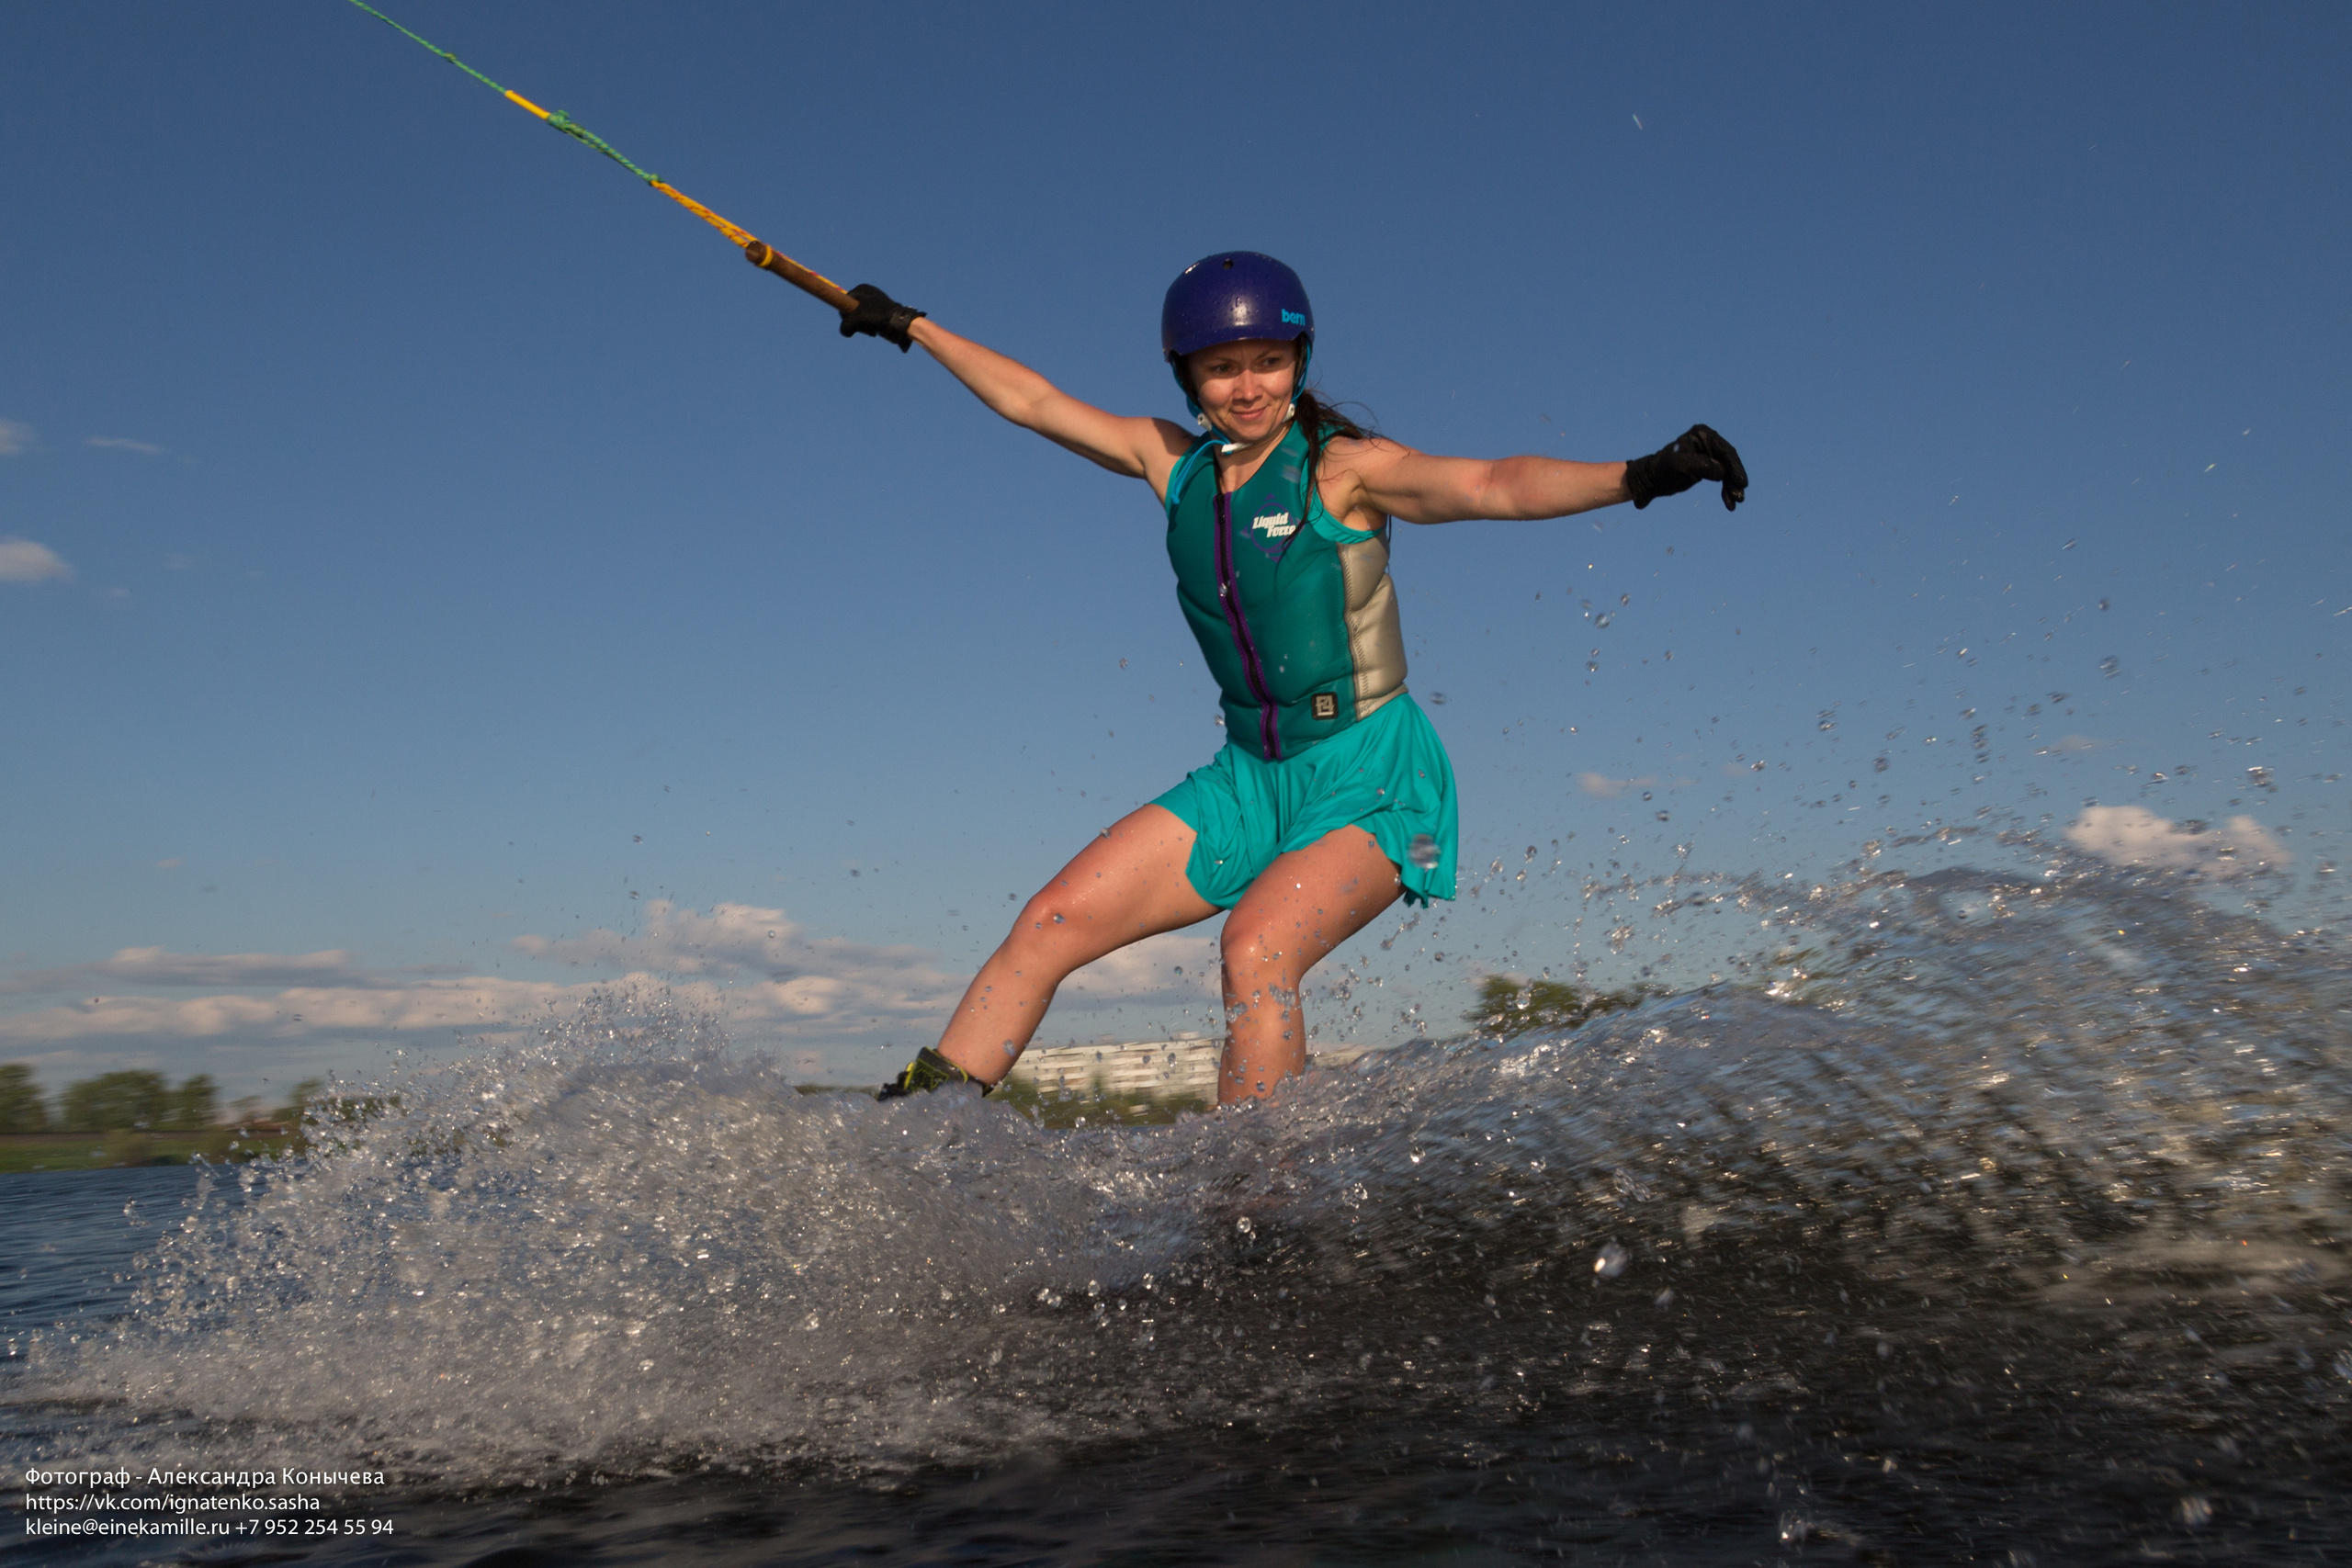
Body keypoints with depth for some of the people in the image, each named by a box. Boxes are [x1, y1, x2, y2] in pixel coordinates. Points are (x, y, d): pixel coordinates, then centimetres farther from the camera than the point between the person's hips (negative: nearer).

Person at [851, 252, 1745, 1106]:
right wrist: (913, 327, 27)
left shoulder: (1343, 468, -10)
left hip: (1371, 777, -5)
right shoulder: (1175, 465, 6)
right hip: (1251, 777, 6)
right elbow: (1030, 401, 17)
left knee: (1255, 949, -29)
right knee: (1055, 919, -3)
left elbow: (1496, 486, -25)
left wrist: (1639, 476, -41)